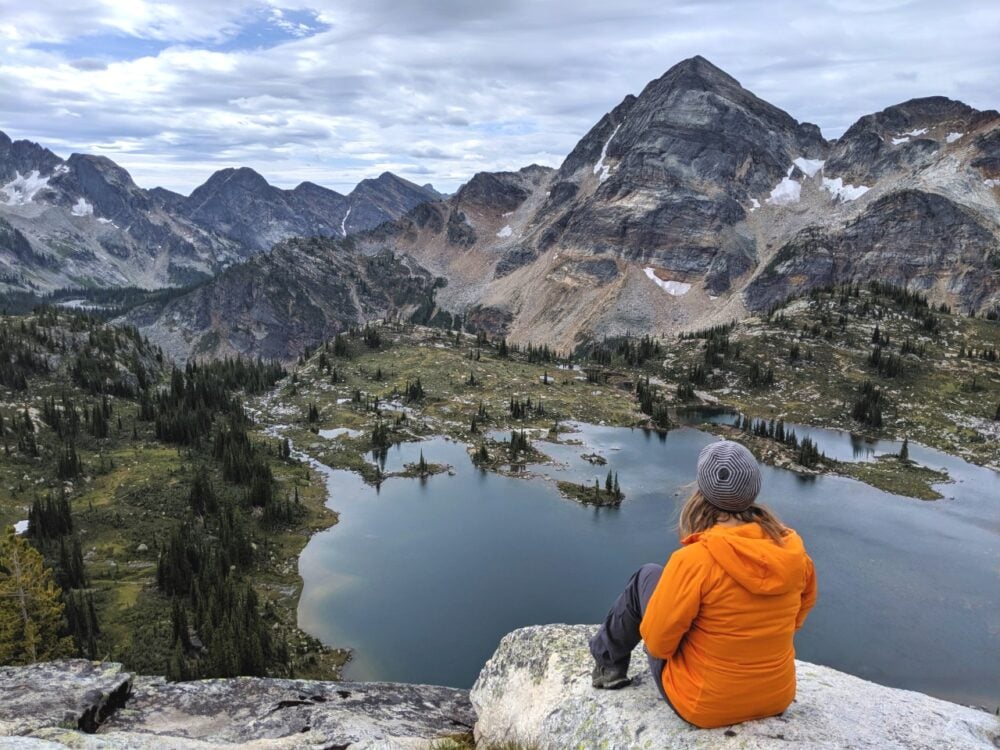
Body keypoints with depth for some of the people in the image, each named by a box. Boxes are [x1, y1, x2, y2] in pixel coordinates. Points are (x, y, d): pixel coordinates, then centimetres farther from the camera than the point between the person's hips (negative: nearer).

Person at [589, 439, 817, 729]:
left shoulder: (694, 560, -28)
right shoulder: (793, 550, -12)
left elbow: (657, 642, -18)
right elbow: (803, 605, 7)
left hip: (703, 706, -5)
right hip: (778, 697, 5)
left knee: (646, 577, 9)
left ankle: (609, 661, 30)